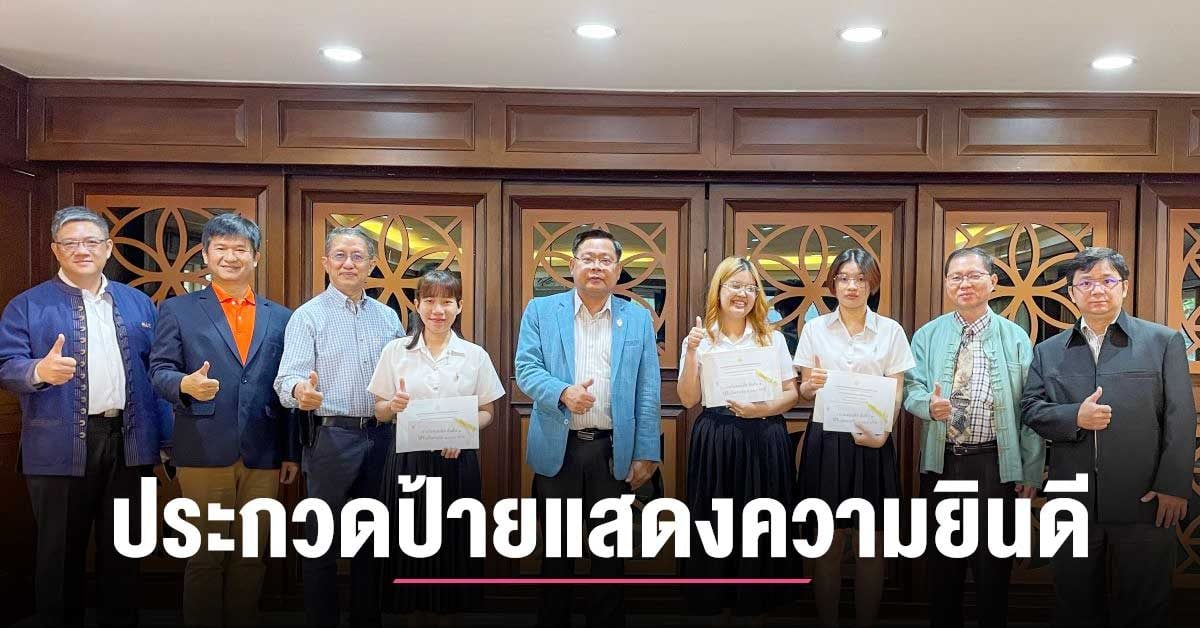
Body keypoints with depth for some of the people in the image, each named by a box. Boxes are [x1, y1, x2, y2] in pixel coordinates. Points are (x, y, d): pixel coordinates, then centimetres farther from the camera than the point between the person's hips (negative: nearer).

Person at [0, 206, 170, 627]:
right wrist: (40, 370, -28)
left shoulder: (138, 304, 11)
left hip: (129, 442, 3)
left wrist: (166, 438, 4)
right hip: (60, 447, -2)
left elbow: (156, 373, 9)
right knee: (61, 552, 9)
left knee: (123, 548, 12)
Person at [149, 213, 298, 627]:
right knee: (205, 556, 8)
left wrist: (292, 451, 7)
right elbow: (159, 370, 0)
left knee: (251, 556, 12)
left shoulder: (280, 317, 10)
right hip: (205, 452, -2)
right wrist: (185, 383, -24)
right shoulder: (178, 309, 6)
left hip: (263, 455, 2)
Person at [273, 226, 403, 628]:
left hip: (382, 435, 5)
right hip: (331, 436, -4)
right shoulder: (307, 316, -3)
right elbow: (290, 375, -14)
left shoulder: (388, 317, 11)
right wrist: (300, 391, -36)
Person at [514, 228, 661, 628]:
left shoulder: (638, 318, 4)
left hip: (613, 451, 1)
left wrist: (646, 453, -2)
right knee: (557, 550, 13)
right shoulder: (540, 310, 2)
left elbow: (647, 392, 2)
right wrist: (563, 392, -24)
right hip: (557, 449, 0)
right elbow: (526, 369, -5)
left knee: (610, 551, 12)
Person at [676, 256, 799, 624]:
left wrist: (763, 409, -13)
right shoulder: (700, 339, 3)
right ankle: (721, 605, 22)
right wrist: (691, 353, -13)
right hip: (715, 443, -1)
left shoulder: (773, 338, 7)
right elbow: (688, 399, -2)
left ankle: (759, 606, 23)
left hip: (765, 442, 1)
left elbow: (792, 394, 6)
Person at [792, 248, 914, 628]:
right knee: (828, 541, 5)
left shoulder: (891, 331, 4)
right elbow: (803, 393, 7)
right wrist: (810, 385, -17)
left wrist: (882, 433, -16)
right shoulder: (815, 329, 5)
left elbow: (896, 392, 2)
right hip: (826, 440, 0)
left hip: (872, 442, 0)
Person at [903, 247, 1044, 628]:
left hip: (996, 464, -1)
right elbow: (911, 388, -1)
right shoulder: (927, 336, 6)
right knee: (941, 561, 13)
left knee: (993, 564, 9)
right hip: (941, 463, 2)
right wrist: (929, 404, -25)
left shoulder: (1015, 338, 2)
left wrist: (1031, 470, -3)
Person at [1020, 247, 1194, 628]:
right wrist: (1075, 417, -15)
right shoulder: (1048, 351, 9)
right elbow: (1030, 409, 4)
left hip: (1145, 499, -2)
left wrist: (1173, 486, -9)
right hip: (1072, 501, 2)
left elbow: (1180, 419, -2)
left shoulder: (1164, 341, 3)